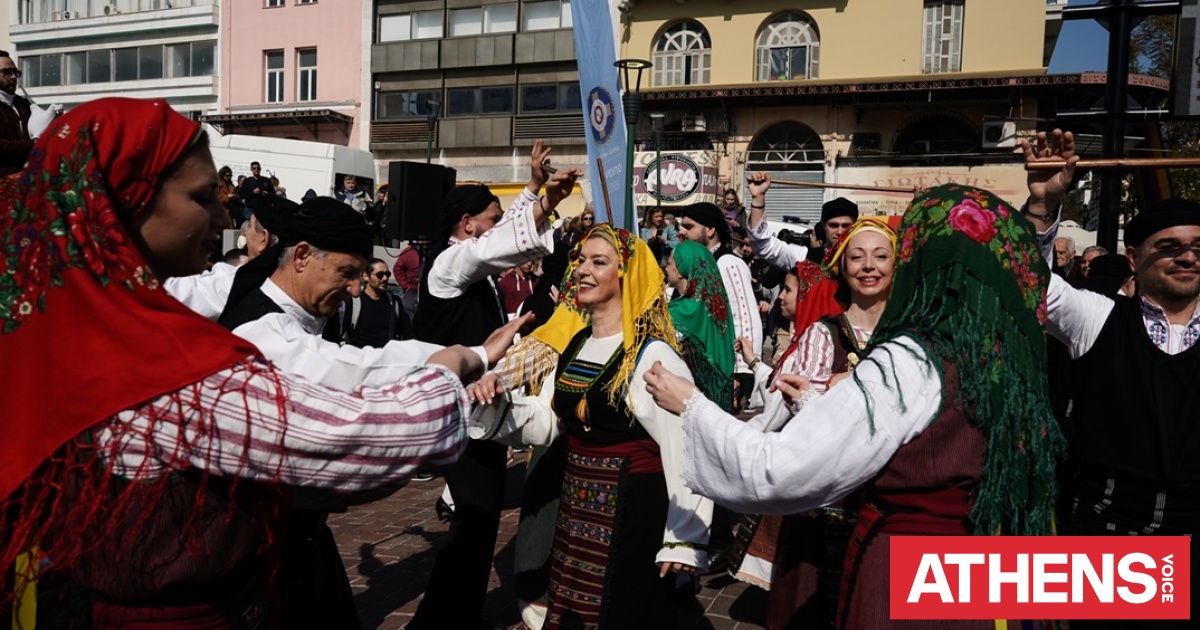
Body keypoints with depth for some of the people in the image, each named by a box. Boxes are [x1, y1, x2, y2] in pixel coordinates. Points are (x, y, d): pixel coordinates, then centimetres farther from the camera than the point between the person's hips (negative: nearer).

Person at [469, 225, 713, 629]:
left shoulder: (653, 355, -19)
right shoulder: (574, 345, 6)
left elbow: (684, 448, -21)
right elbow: (544, 425, 9)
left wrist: (684, 538, -21)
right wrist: (499, 403, -10)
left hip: (634, 508, -8)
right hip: (576, 505, 8)